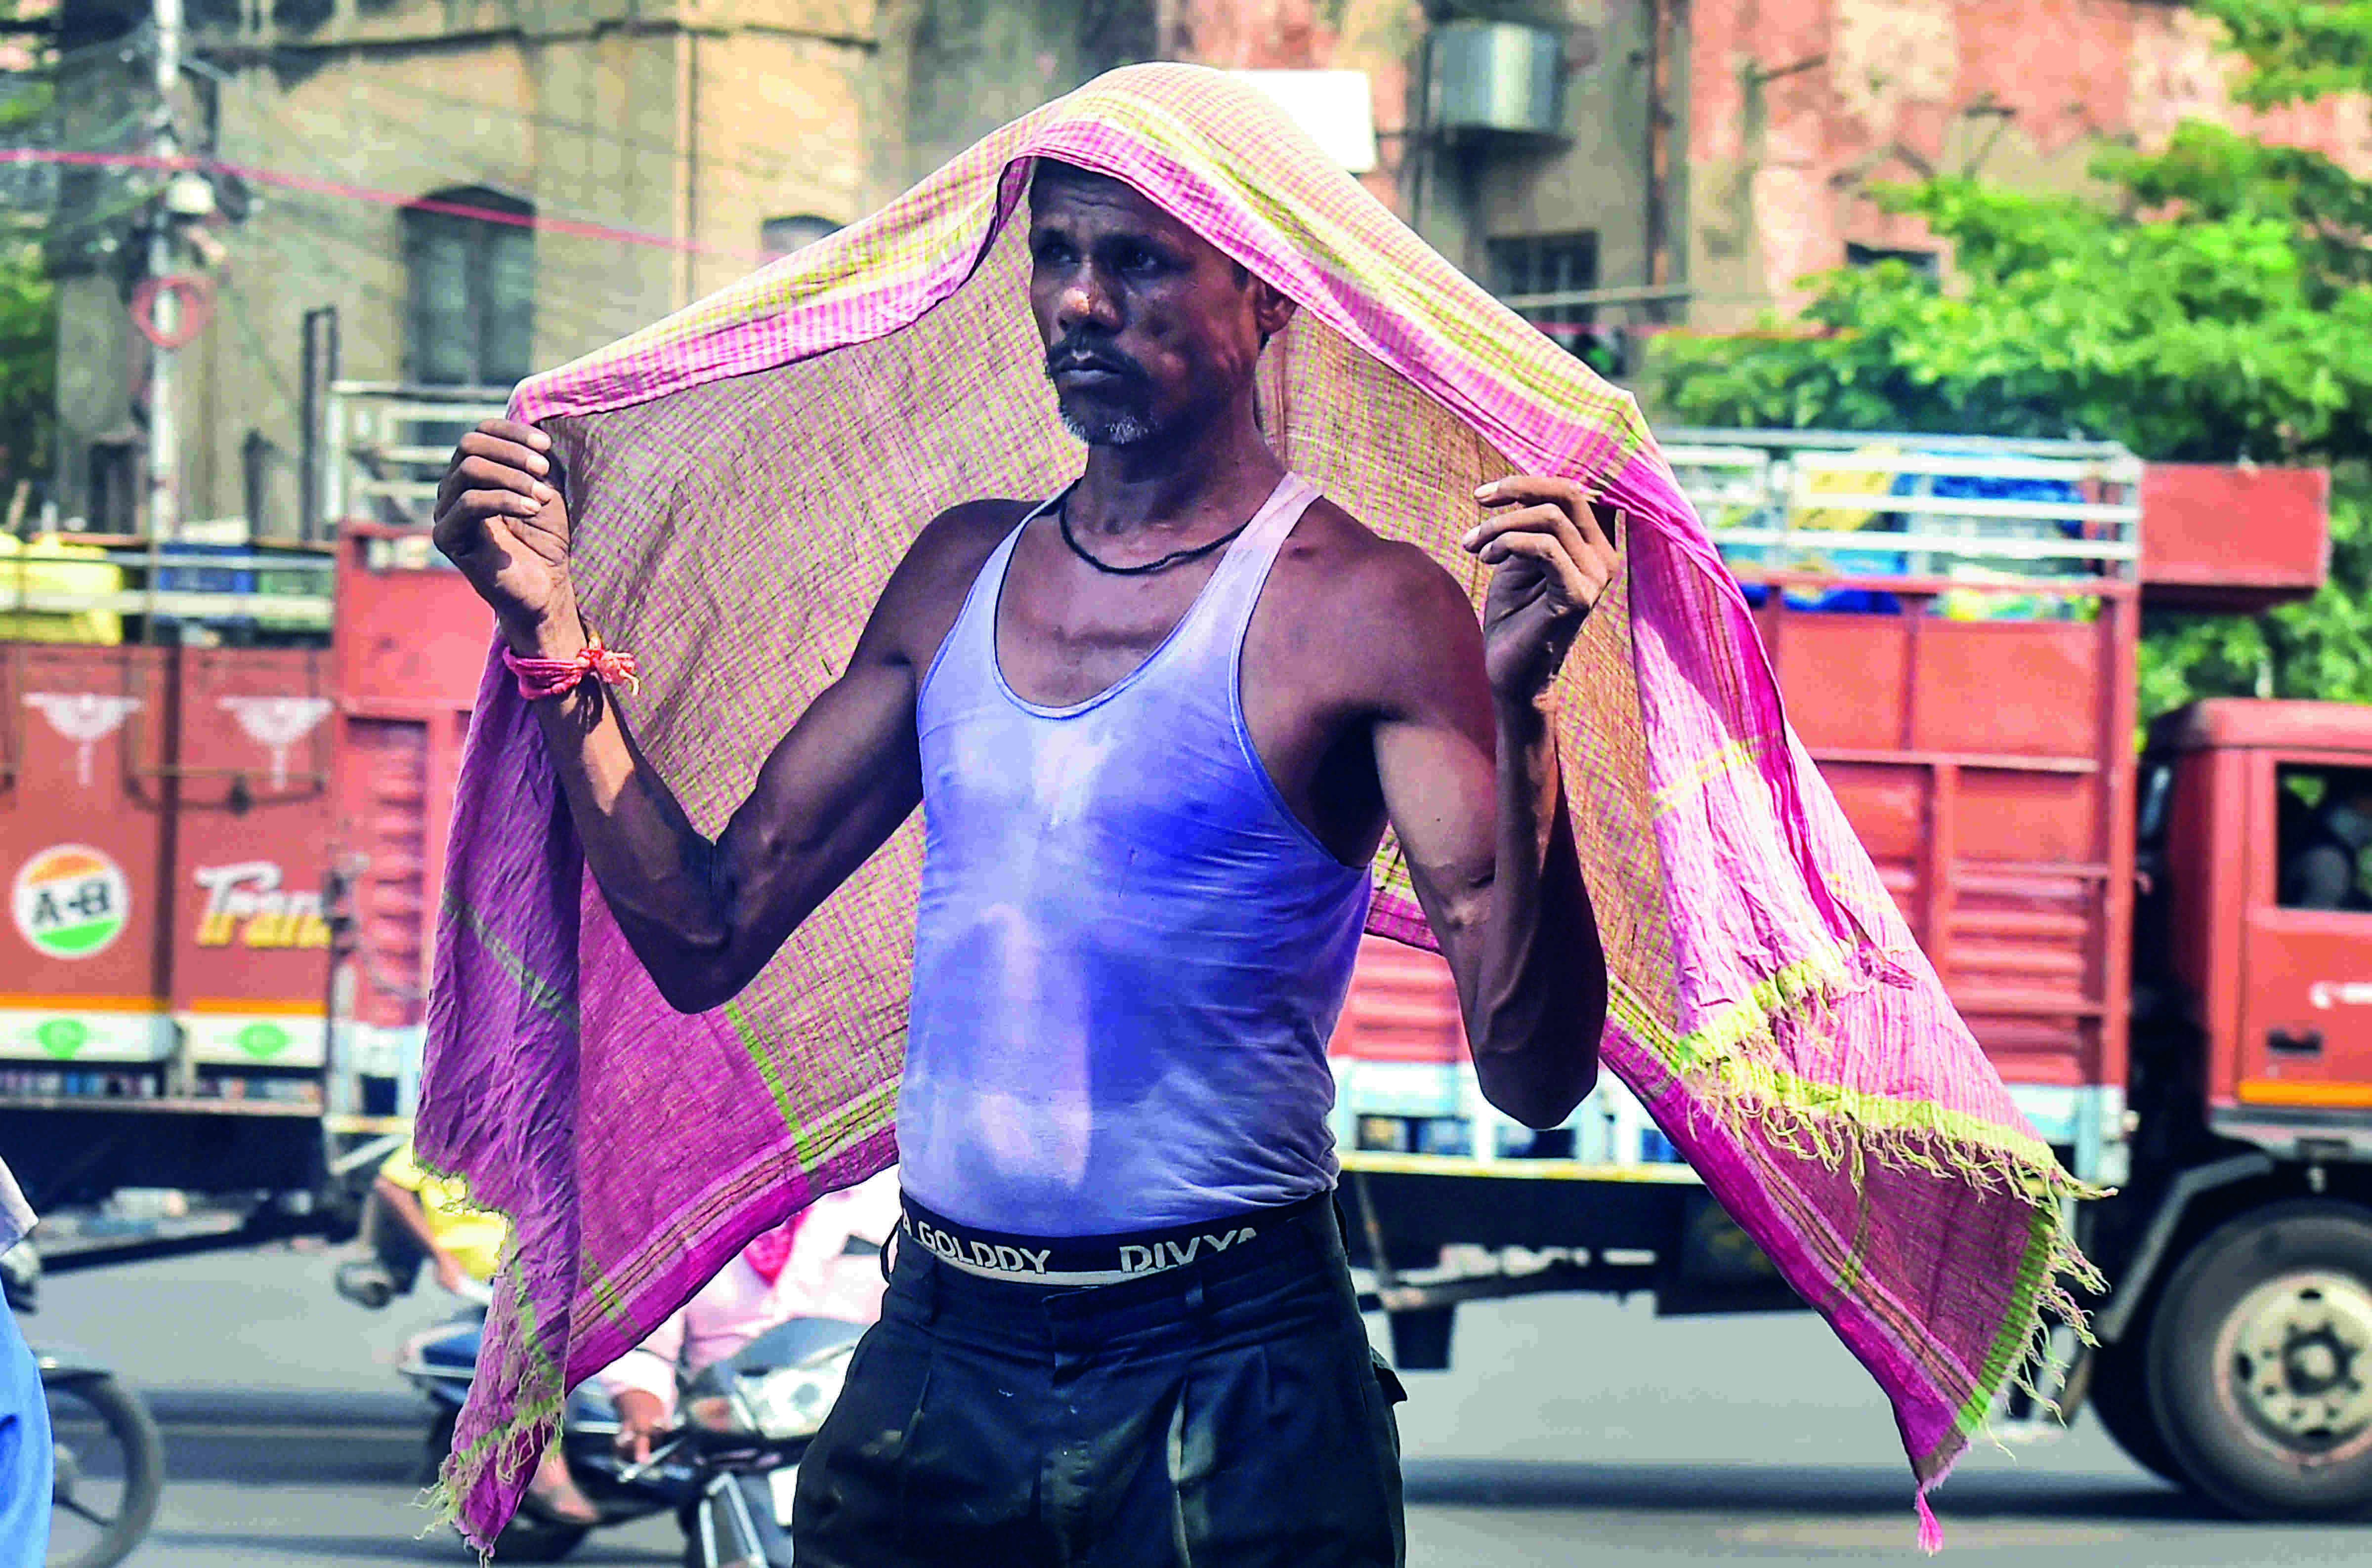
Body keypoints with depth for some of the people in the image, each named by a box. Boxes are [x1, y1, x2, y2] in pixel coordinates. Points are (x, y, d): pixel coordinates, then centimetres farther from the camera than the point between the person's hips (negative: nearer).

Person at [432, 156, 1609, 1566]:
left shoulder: (1361, 607, -9)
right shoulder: (961, 573, 10)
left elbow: (1535, 1073, -17)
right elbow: (708, 944, 10)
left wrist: (1518, 704, -29)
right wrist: (551, 633, 3)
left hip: (1224, 1392, -5)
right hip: (935, 1359, 5)